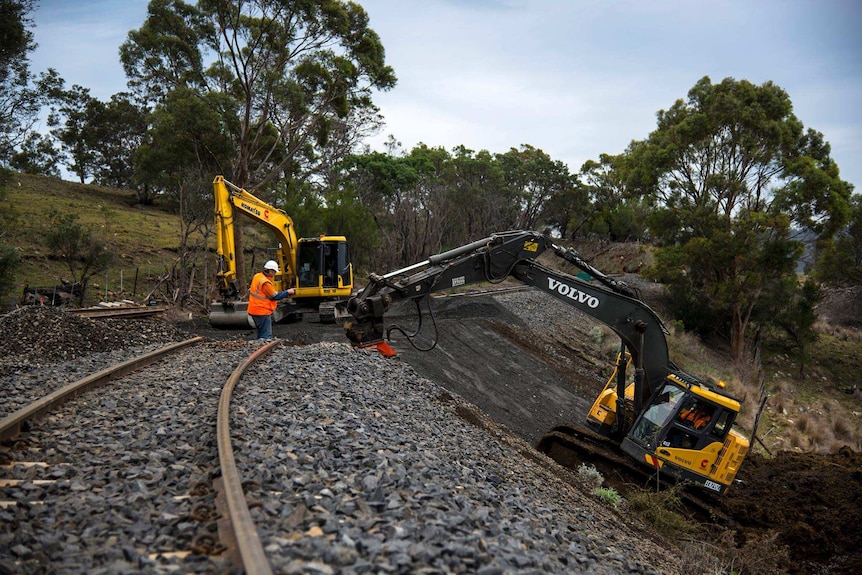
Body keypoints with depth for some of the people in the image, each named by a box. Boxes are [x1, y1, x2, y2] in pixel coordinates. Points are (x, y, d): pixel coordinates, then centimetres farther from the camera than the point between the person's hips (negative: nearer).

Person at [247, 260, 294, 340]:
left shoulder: (257, 276, 6)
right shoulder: (266, 282, -22)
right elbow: (275, 296, -14)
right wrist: (287, 292, -5)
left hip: (254, 310, 10)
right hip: (262, 312, -10)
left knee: (261, 335, 17)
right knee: (266, 337, -7)